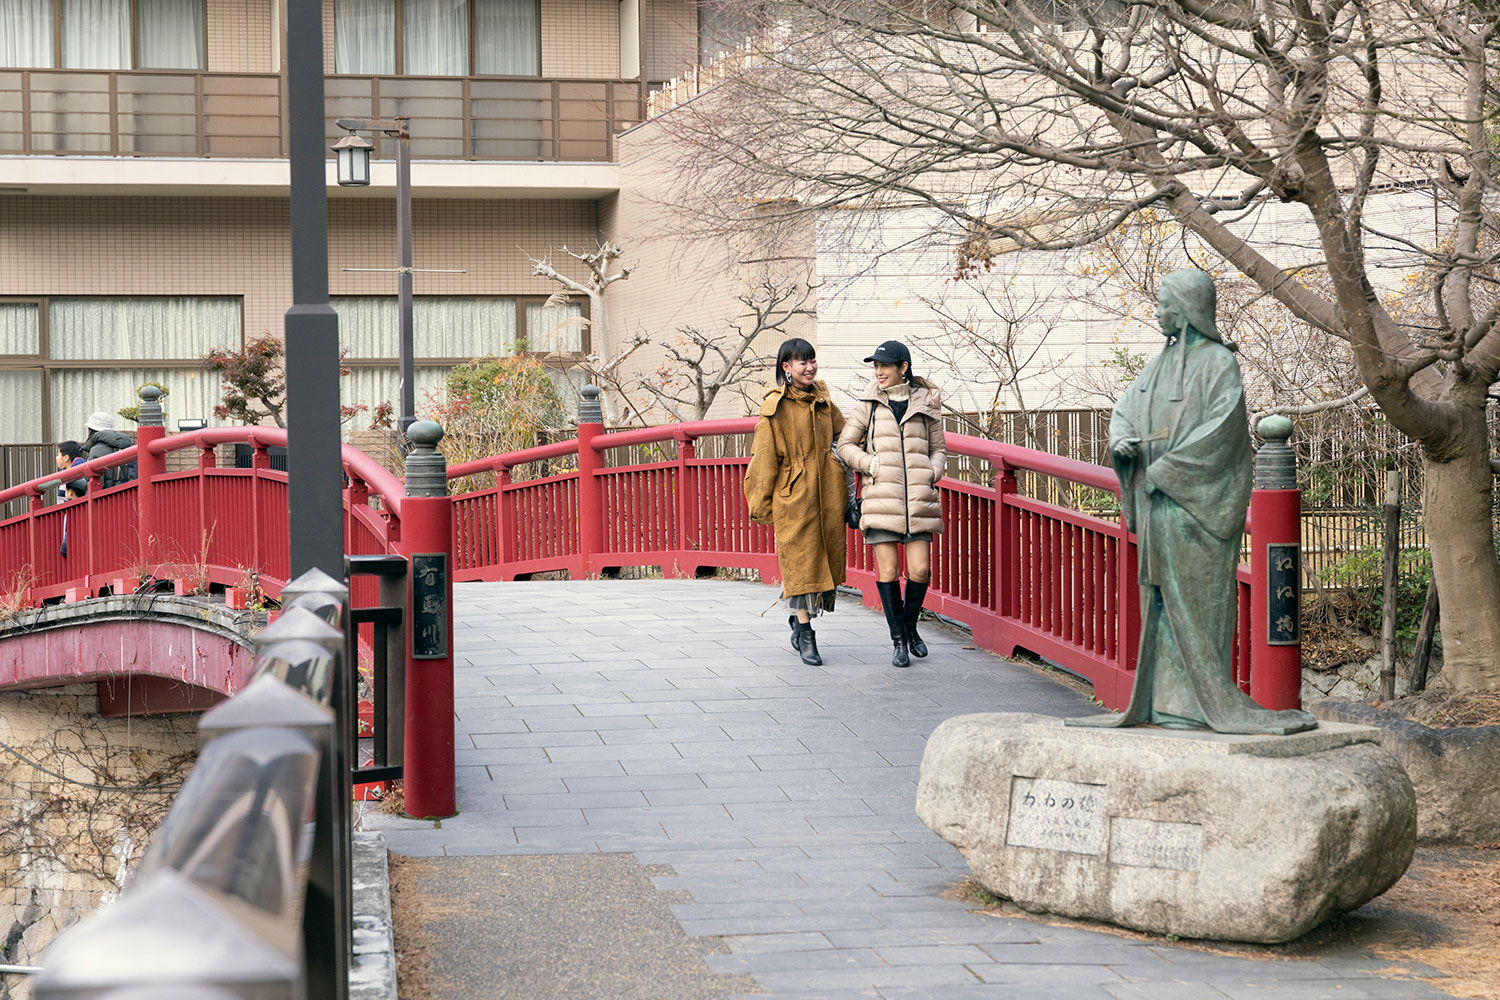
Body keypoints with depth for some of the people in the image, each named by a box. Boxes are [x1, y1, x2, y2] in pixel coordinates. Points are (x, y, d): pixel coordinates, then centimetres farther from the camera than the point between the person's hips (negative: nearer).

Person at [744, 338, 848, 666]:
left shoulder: (822, 398, 10)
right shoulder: (775, 406, -7)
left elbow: (842, 433, 25)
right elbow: (765, 459, -4)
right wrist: (761, 504, -3)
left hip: (827, 494, 6)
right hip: (793, 496, -6)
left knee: (828, 555, 7)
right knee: (800, 561, -4)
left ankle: (799, 620, 26)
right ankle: (806, 638, 1)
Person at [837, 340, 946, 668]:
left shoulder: (925, 405, 10)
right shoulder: (869, 405, 9)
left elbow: (939, 449, 19)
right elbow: (845, 445, 11)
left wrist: (932, 473, 0)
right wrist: (871, 465, -5)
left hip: (918, 498, 1)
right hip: (882, 495, -1)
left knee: (920, 570, -5)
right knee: (887, 571, -4)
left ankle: (910, 627, 21)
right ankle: (898, 640, 8)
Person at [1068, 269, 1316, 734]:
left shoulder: (1218, 363, -9)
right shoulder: (1161, 362, 15)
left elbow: (1220, 429, -17)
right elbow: (1127, 407, 18)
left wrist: (1163, 469, -17)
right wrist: (1121, 441, -5)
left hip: (1195, 503, -8)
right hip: (1159, 504, 8)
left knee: (1195, 599, -7)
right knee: (1161, 599, 7)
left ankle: (1203, 700, -4)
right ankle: (1163, 697, 10)